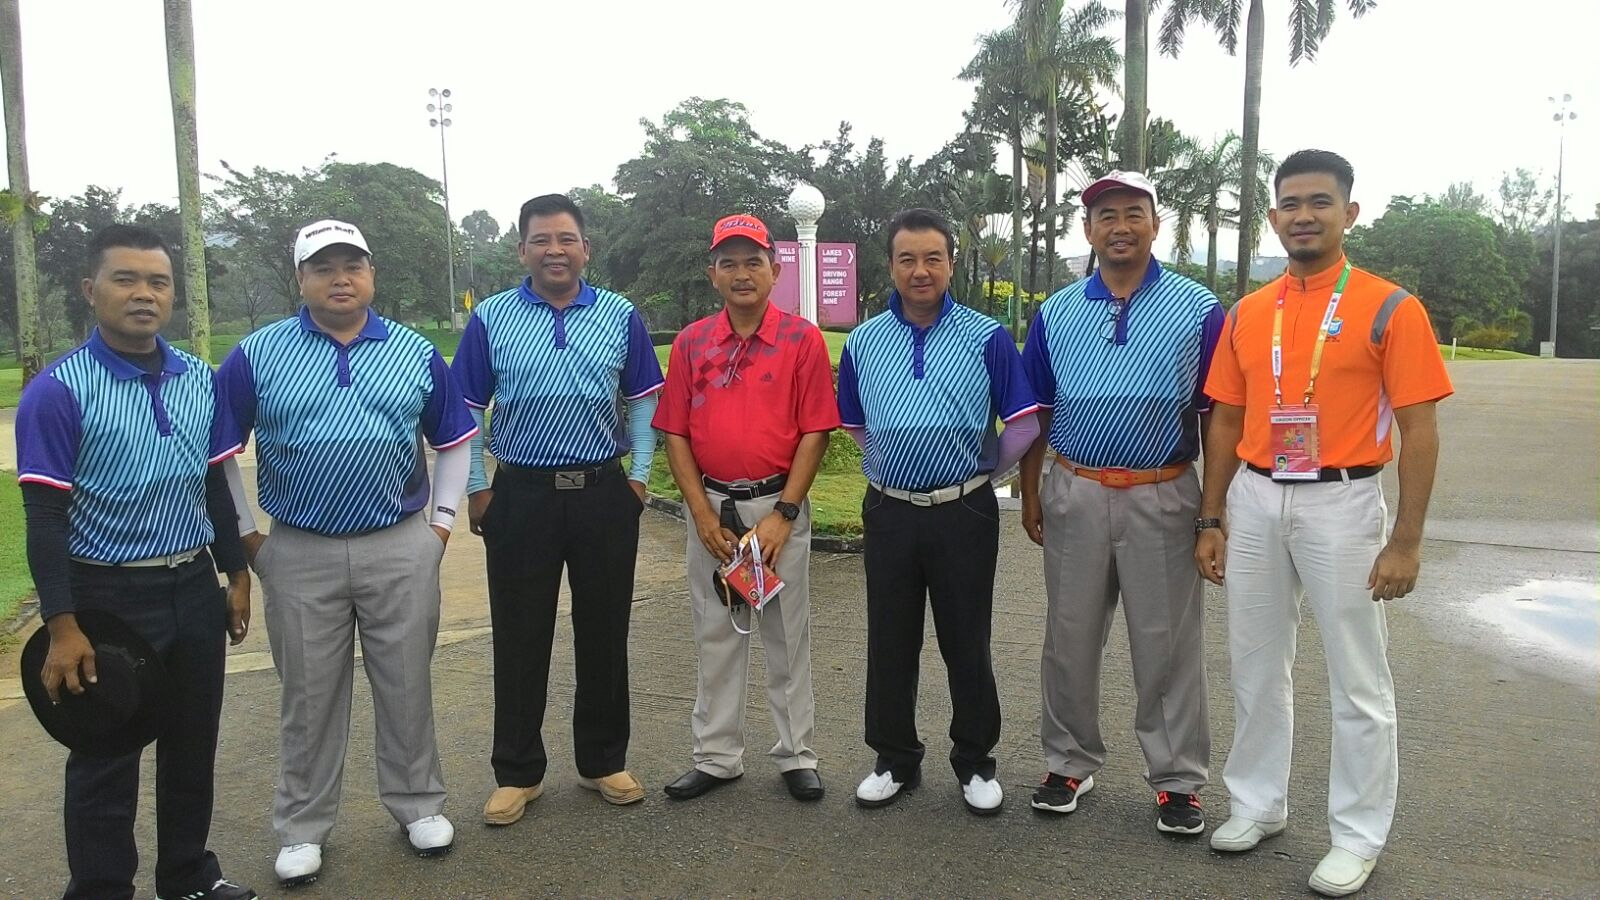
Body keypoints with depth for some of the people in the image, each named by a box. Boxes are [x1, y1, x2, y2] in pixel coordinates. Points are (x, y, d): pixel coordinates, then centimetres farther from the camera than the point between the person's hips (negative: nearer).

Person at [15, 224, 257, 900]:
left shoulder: (199, 380, 4)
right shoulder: (57, 391, -12)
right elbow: (47, 517, -13)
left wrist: (236, 575, 10)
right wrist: (63, 627, -16)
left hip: (195, 589, 5)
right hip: (109, 597, -5)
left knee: (194, 744, 17)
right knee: (107, 759, 9)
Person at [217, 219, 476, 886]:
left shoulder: (416, 353, 4)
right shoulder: (257, 355, 0)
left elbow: (454, 441, 13)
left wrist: (441, 520, 7)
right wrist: (244, 533, 3)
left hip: (402, 549, 1)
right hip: (299, 555, 0)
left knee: (407, 683, 10)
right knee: (310, 695, 10)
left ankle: (418, 804, 28)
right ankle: (302, 827, 26)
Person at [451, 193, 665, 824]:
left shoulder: (620, 317, 5)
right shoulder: (490, 319, 1)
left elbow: (643, 402, 8)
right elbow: (465, 412, 4)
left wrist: (638, 476, 1)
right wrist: (476, 490, -1)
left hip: (606, 495, 1)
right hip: (520, 497, -1)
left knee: (604, 632, 10)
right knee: (520, 638, 7)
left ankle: (604, 761, 26)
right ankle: (518, 772, 22)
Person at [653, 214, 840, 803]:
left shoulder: (802, 340, -3)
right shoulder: (691, 343, 5)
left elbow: (815, 433, -6)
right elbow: (675, 433, 4)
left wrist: (783, 514, -12)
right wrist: (703, 515, -5)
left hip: (779, 505, -2)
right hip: (710, 506, 3)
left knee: (787, 635, 8)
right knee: (715, 635, 11)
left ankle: (796, 756, 21)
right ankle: (716, 757, 24)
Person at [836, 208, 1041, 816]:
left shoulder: (987, 338, -4)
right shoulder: (863, 343, 5)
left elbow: (1023, 424, -1)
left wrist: (981, 472, 4)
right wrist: (896, 467, 11)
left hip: (964, 512, -2)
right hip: (889, 511, 3)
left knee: (967, 644, 8)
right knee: (890, 643, 11)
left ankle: (975, 762, 25)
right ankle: (895, 759, 27)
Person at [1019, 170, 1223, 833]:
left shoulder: (1199, 311, 0)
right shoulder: (1055, 313, 7)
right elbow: (1036, 413, 11)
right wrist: (1029, 492, 7)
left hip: (1162, 497, -2)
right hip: (1074, 494, 3)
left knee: (1168, 646, 5)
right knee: (1070, 641, 11)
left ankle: (1177, 779, 21)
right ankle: (1070, 762, 28)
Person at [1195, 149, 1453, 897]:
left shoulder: (1390, 309, -6)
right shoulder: (1246, 315, 7)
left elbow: (1419, 430, -8)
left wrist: (1407, 541, -12)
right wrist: (1212, 520, 6)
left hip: (1341, 504, -4)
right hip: (1254, 502, 5)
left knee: (1357, 680, 6)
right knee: (1256, 665, 14)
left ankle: (1357, 836, 20)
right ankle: (1257, 804, 30)